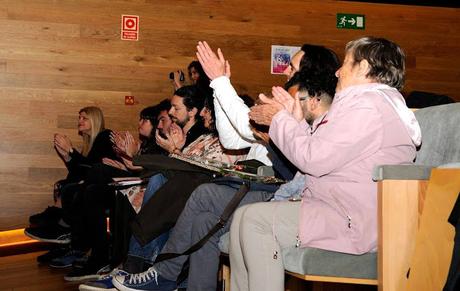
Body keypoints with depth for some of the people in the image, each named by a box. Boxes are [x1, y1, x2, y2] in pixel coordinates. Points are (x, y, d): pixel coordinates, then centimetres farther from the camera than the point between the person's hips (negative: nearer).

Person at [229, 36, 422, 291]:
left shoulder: (367, 105, -14)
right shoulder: (369, 101, 22)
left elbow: (314, 159, -18)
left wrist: (281, 120, -4)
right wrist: (294, 120, 18)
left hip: (354, 225, -11)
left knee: (254, 219, -17)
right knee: (244, 217, 5)